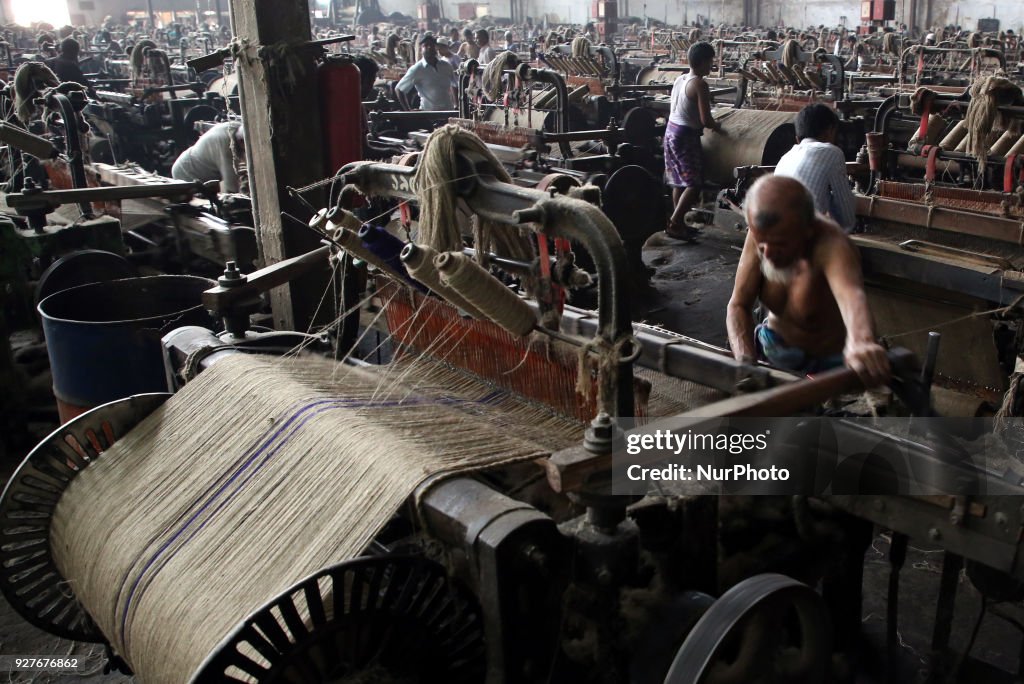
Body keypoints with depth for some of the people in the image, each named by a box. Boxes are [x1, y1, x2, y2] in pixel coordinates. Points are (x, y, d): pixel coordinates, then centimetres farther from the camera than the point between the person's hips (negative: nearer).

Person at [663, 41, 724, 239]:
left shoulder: (679, 80, 9)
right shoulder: (700, 84, -16)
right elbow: (705, 120, -20)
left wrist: (710, 124, 15)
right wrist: (716, 127, 1)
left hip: (671, 131, 9)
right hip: (686, 136, -9)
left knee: (679, 182, 14)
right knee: (694, 183, -6)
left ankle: (678, 223, 19)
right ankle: (674, 224, -11)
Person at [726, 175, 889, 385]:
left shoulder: (830, 244, -35)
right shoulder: (763, 233, -21)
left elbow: (850, 292, -58)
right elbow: (739, 305, -17)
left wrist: (860, 343, -80)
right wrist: (745, 360, -36)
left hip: (828, 362, -4)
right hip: (773, 344, 4)